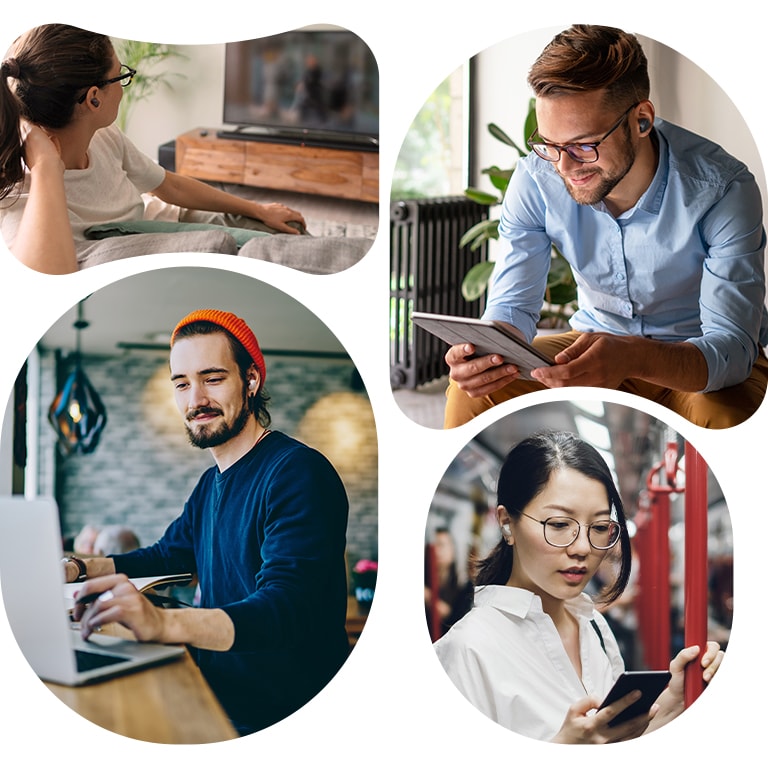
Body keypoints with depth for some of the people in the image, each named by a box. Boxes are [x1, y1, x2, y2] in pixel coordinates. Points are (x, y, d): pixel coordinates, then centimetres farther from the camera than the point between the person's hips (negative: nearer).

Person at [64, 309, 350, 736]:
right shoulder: (211, 484, 16)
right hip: (217, 699, 9)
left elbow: (286, 610, -29)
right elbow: (168, 555, 33)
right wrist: (80, 569, 13)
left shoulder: (298, 473, -16)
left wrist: (162, 623, -45)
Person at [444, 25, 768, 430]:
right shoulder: (535, 180, -16)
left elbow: (733, 346, -30)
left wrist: (633, 358, -52)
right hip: (596, 341, 3)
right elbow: (513, 304, -10)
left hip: (703, 361, -2)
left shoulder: (723, 190, -26)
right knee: (474, 390, -21)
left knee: (726, 419, -36)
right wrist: (486, 350, -37)